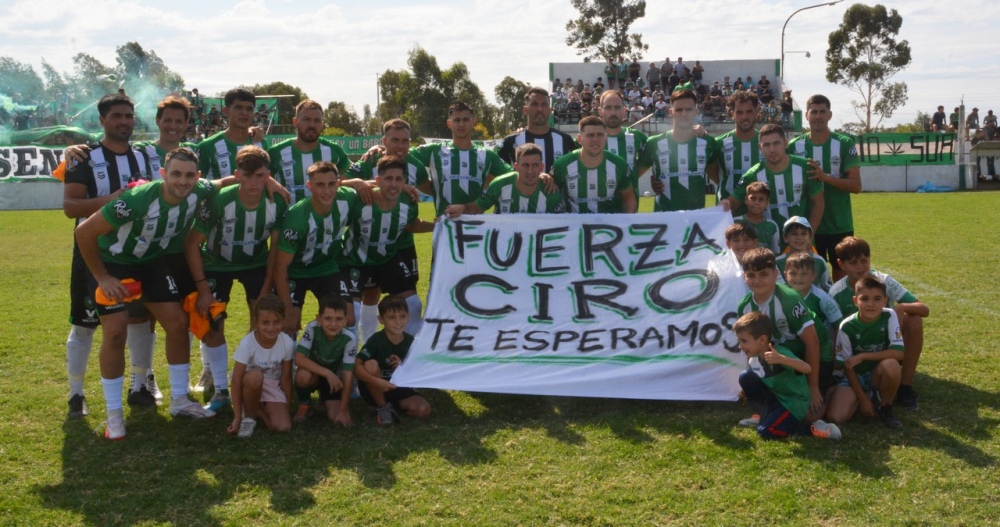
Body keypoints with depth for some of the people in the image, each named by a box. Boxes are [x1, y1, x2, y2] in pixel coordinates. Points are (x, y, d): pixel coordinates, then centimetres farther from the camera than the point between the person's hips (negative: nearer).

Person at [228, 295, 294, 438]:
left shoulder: (287, 343, -19)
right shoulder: (247, 343, -26)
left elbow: (286, 379, -7)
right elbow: (236, 380, -24)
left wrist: (286, 408, -3)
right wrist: (238, 417, -25)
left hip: (273, 388, 2)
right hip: (251, 385, -2)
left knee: (283, 426, -22)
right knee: (255, 377, -38)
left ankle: (258, 411, 9)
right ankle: (249, 415, -11)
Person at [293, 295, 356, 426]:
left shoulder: (349, 340, -26)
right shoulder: (313, 329, -26)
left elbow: (347, 376, -24)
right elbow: (299, 359, -31)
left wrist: (343, 411, -25)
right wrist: (328, 373, -38)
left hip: (335, 378, 1)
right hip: (315, 374, -1)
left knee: (335, 417, -18)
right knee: (303, 375, -35)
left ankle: (324, 399, 17)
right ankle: (305, 404, -3)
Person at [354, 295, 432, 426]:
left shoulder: (411, 342, -6)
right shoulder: (376, 340, -18)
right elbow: (356, 366, -28)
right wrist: (377, 381, -41)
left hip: (398, 390, 3)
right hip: (374, 390, -3)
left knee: (424, 410, -22)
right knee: (371, 364, -33)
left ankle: (391, 406, 5)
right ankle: (383, 407, -11)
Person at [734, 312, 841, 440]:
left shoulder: (780, 353, -26)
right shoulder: (754, 359, -3)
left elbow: (807, 369, -42)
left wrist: (781, 359, -56)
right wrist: (746, 391, -2)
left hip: (794, 402, -7)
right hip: (775, 399, 7)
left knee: (765, 432, -25)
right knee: (745, 377, -9)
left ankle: (814, 429, -9)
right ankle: (765, 417, 8)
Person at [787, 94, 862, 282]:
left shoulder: (844, 144, -3)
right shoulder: (795, 146, 2)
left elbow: (856, 186, -9)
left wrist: (825, 176, -23)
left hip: (839, 225, -1)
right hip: (807, 225, 1)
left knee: (842, 273, 5)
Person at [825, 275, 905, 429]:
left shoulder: (889, 317, -14)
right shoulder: (847, 327, -16)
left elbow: (898, 353, -22)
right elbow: (848, 366, -9)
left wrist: (862, 356, -25)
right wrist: (863, 399, -12)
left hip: (878, 375, 0)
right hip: (854, 377, 0)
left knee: (890, 364, -36)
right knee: (836, 417, -23)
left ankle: (885, 407, -6)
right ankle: (868, 396, 11)